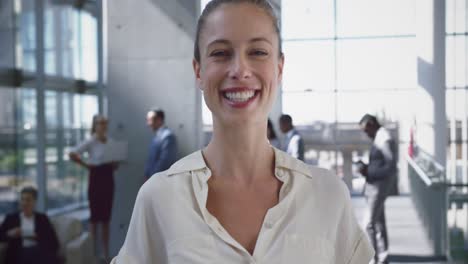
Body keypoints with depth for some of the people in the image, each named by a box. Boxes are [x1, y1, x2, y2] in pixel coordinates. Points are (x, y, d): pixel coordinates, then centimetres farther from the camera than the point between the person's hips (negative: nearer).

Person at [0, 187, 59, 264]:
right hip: (20, 252, 0)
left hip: (39, 251, 0)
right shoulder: (11, 218, 19)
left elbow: (53, 241, 8)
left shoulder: (42, 218, 18)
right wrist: (10, 234, -9)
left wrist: (37, 237, -9)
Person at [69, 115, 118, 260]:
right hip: (96, 178, -5)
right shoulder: (90, 142, -8)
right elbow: (72, 154, -17)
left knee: (106, 216, 9)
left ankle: (106, 252, 17)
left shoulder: (111, 141, 9)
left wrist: (115, 164, -5)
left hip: (108, 178, 5)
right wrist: (86, 165, -12)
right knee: (95, 215, 0)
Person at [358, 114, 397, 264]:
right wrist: (367, 168, 6)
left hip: (380, 187, -10)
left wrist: (369, 172, -20)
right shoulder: (379, 138, 14)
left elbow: (391, 168, -22)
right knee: (378, 223, 14)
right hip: (375, 186, 10)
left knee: (369, 224, -9)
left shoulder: (385, 140, -17)